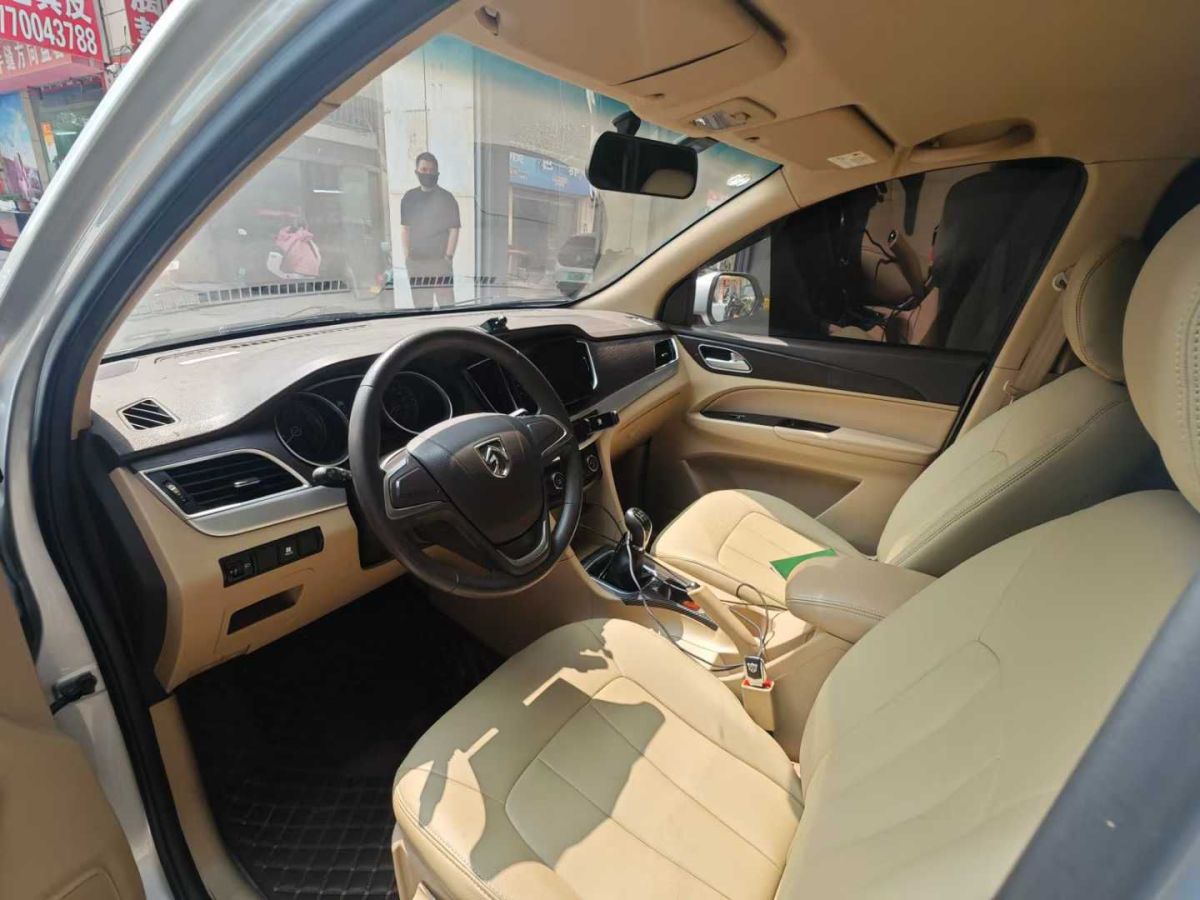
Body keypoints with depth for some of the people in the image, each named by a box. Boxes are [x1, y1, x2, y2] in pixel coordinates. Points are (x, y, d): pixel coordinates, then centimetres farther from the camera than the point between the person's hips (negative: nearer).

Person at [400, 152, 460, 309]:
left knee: (446, 304, -7)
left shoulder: (446, 198, 0)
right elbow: (405, 228, 14)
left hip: (440, 261, -4)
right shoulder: (409, 198, 11)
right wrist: (407, 256, 6)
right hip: (415, 263, 4)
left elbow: (454, 229, -4)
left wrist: (448, 256, -10)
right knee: (421, 306, 10)